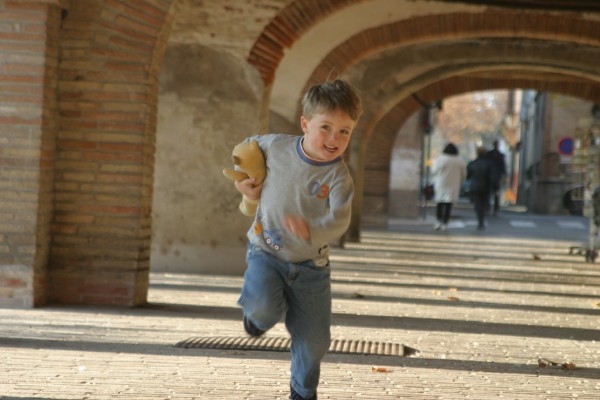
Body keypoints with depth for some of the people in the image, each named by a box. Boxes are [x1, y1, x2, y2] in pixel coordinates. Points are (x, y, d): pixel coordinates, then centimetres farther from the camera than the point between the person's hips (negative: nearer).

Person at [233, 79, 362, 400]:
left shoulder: (338, 177, -16)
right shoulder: (278, 146, -9)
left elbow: (339, 221, -27)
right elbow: (252, 145, 14)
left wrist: (311, 230, -45)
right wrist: (242, 178, 7)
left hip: (310, 265, 0)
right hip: (266, 252, 0)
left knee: (313, 339, 7)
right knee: (261, 304, -30)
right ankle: (260, 315, 9)